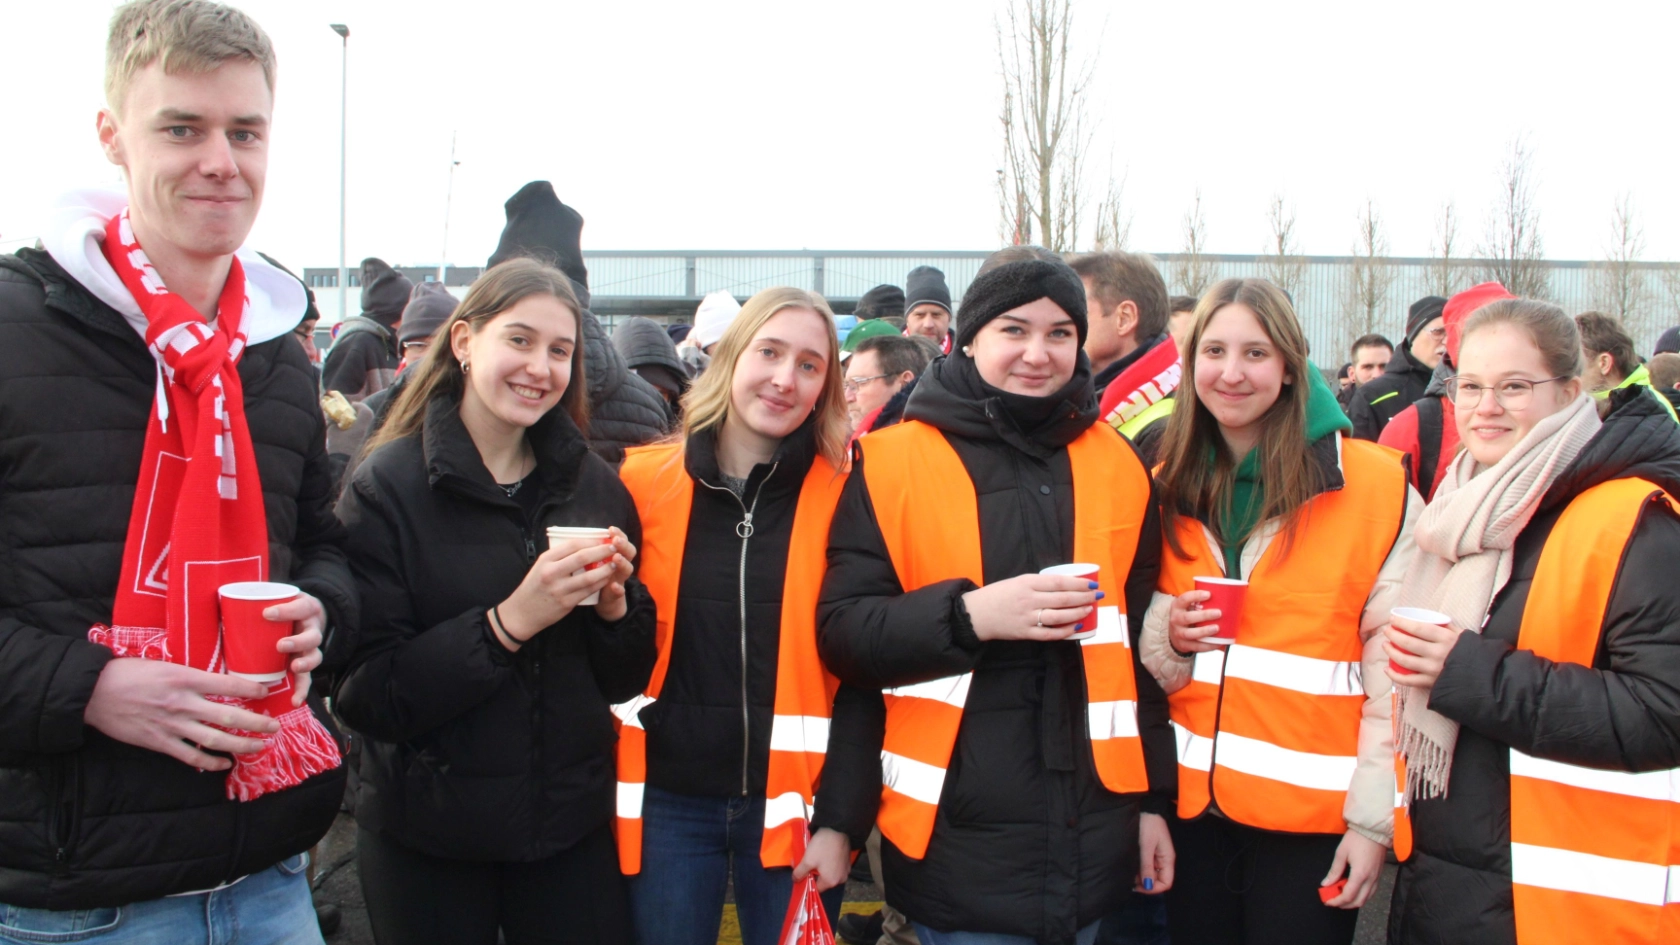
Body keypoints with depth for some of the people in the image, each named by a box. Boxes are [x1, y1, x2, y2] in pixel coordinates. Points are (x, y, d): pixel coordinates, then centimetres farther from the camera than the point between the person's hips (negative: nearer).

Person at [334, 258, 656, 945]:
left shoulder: (595, 486, 2)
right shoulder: (386, 486, -10)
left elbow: (625, 681, 7)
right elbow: (364, 694, -15)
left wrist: (615, 606, -12)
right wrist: (508, 622, -25)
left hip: (574, 825, 3)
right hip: (428, 837, -3)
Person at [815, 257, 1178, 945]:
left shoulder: (1118, 466, 8)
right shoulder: (892, 463, -3)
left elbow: (1142, 645, 13)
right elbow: (843, 631, -7)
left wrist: (1153, 799, 13)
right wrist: (971, 614, -22)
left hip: (1093, 829, 4)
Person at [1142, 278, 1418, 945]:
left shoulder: (1374, 484, -8)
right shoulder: (1171, 487, 7)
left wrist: (1374, 816, -10)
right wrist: (1169, 637, -6)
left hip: (1311, 813, -4)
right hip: (1194, 801, 4)